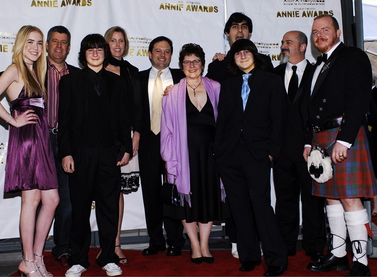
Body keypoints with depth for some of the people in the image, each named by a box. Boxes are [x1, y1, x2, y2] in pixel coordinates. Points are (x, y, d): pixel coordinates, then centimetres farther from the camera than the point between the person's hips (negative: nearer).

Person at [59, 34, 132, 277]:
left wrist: (126, 148, 3)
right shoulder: (70, 81, 7)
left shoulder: (115, 81, 13)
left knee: (109, 205, 5)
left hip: (110, 152, 2)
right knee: (80, 206, 5)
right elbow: (65, 120, 2)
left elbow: (123, 118, 11)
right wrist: (65, 152, -6)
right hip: (81, 152, -1)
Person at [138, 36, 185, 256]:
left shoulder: (181, 78, 8)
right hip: (149, 141, 2)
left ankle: (175, 242, 13)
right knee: (151, 192, 6)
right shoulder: (139, 78, 11)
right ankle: (156, 241, 17)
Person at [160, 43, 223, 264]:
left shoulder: (215, 88, 3)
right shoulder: (174, 93, 0)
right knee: (188, 198, 5)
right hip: (185, 152, -1)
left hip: (209, 151, 1)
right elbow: (168, 129, 0)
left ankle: (204, 245, 21)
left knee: (209, 197, 7)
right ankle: (195, 247, 20)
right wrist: (169, 159, -5)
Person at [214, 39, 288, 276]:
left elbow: (278, 119, 2)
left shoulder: (272, 81, 8)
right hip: (230, 153, 4)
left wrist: (272, 151, -7)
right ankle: (249, 256, 15)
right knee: (239, 207, 5)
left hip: (257, 152, -4)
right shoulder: (228, 85, 19)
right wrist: (218, 149, 5)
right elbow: (222, 120, 15)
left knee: (260, 202, -12)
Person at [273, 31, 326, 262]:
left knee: (312, 197, 3)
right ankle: (286, 246, 20)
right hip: (283, 145, 3)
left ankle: (315, 247, 15)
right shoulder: (275, 74, 12)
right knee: (285, 197, 9)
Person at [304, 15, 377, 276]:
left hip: (345, 135, -8)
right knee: (331, 197, 10)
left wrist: (343, 140, -21)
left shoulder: (353, 57, -2)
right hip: (322, 137, 8)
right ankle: (338, 255, 20)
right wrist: (310, 142, 14)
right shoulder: (319, 66, 21)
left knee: (349, 198, -9)